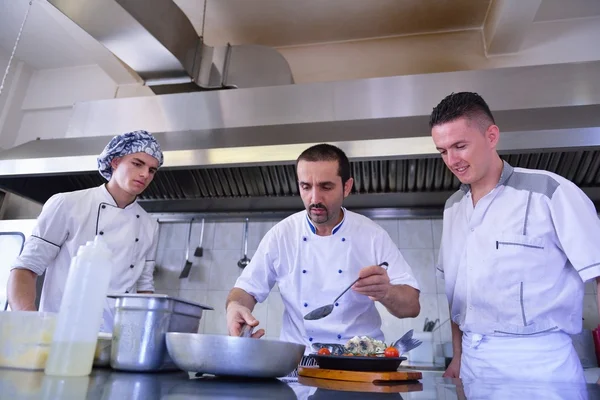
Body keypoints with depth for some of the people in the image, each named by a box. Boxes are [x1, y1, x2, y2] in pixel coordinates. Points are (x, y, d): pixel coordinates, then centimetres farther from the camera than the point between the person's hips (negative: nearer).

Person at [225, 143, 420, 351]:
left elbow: (412, 305, -5)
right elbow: (247, 287, 4)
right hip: (298, 359, 1)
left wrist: (386, 293, -27)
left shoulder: (372, 234, -5)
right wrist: (235, 307, -18)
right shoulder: (281, 234, -3)